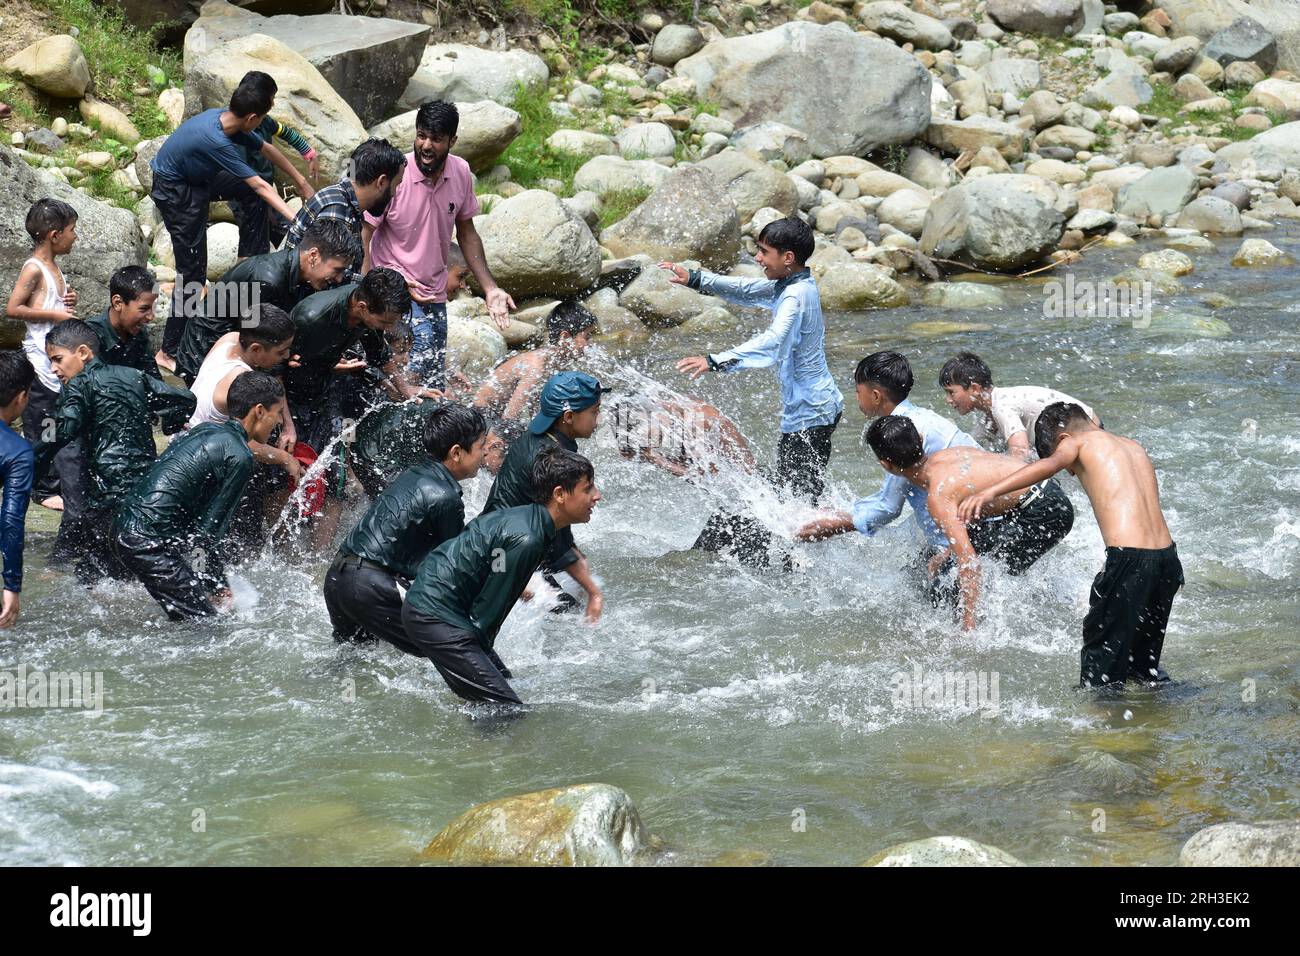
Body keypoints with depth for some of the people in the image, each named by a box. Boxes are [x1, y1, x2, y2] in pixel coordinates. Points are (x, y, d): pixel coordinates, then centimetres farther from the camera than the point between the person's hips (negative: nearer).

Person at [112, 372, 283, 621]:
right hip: (149, 542, -10)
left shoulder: (206, 430, 18)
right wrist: (218, 587, 4)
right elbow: (208, 531, -10)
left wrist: (220, 585, 23)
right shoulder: (239, 457, -11)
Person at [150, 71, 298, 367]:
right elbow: (261, 187, -31)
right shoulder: (215, 140, -35)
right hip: (175, 191, -9)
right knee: (192, 269, -7)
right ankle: (168, 352, -3)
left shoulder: (229, 121, -10)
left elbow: (267, 149, 9)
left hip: (197, 178, 9)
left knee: (254, 195, 7)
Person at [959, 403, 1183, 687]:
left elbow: (1049, 465, -16)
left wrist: (989, 492, -25)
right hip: (1167, 557, 7)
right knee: (1142, 660, 23)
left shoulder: (1076, 442, 5)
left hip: (1129, 558, -7)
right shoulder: (1134, 447, 25)